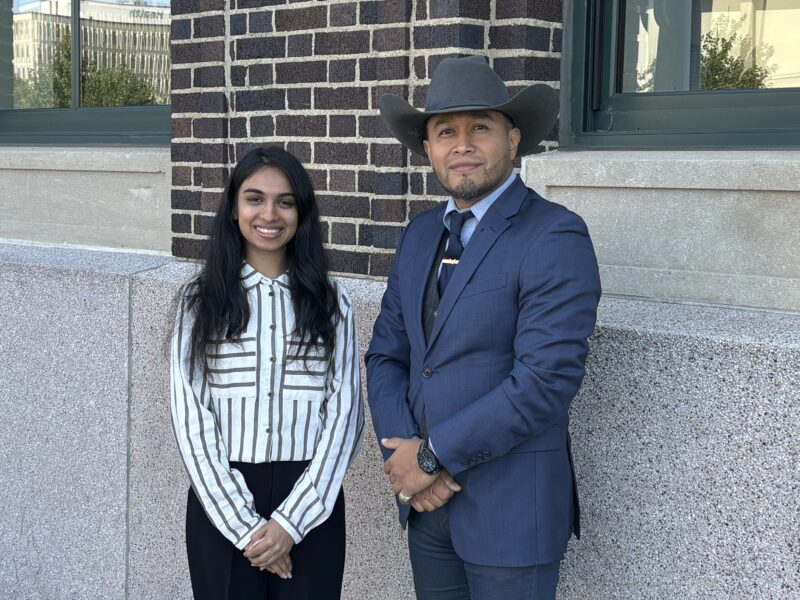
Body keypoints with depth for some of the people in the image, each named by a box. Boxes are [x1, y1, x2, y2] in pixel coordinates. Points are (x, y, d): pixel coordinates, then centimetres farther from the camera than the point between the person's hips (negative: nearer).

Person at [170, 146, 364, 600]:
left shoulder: (330, 302, 4)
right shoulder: (202, 302, 2)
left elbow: (344, 412, -2)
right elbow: (192, 419, -3)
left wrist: (290, 521, -11)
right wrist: (244, 525, -11)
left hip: (312, 505, 0)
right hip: (221, 504, 0)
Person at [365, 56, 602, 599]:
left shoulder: (556, 237, -13)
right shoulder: (421, 234, 9)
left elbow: (546, 378, -21)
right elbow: (386, 354, 9)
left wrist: (433, 456, -15)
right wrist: (401, 456, -7)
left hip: (510, 509, -6)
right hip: (426, 499, 6)